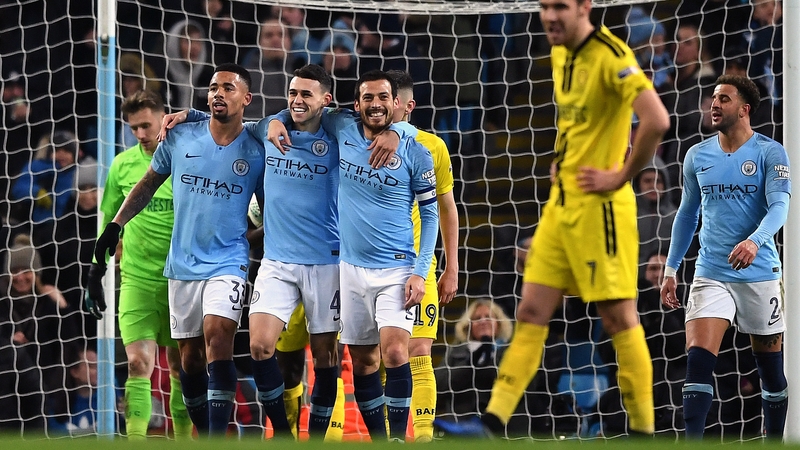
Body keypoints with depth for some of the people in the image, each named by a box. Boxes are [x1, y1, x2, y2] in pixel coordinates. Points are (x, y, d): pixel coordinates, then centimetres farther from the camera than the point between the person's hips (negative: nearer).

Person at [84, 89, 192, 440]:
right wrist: (95, 277, 11)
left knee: (181, 366, 5)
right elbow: (109, 223, 13)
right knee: (138, 363, -11)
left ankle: (183, 437, 16)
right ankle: (136, 440, -14)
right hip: (137, 280, 1)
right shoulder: (123, 165, 4)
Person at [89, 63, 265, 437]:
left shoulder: (255, 153, -4)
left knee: (218, 340, -22)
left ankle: (218, 440, -27)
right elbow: (149, 183, 12)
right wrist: (115, 225, 4)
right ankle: (203, 435, 22)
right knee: (190, 358, 8)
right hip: (183, 264, 3)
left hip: (228, 263, -3)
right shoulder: (180, 139, 0)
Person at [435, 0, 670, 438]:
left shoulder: (611, 56, -17)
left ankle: (643, 430, 4)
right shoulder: (560, 53, 11)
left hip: (599, 205, -9)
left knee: (618, 317, -3)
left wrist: (622, 175, -18)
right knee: (531, 313, 5)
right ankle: (493, 422, 3)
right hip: (560, 203, 9)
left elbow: (656, 120, -28)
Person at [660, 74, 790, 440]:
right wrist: (671, 269, 15)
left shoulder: (770, 153, -4)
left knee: (771, 367, 8)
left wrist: (754, 241, -35)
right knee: (698, 359, -15)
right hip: (711, 274, 2)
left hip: (759, 274, -2)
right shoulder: (697, 156, 8)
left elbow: (779, 205, -16)